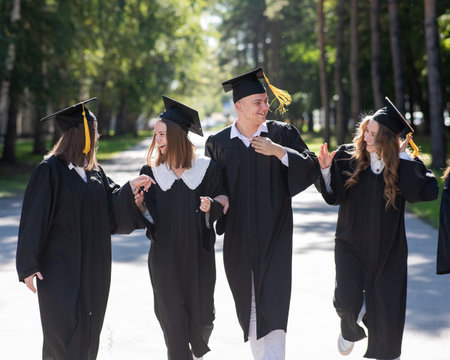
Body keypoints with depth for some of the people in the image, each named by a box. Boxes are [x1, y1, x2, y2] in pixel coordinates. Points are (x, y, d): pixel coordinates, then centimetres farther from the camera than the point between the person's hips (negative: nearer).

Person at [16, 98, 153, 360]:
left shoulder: (94, 171, 10)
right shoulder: (50, 170, -11)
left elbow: (111, 207, 9)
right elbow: (34, 218, -11)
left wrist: (130, 188, -6)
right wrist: (29, 265, -14)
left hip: (93, 265, 7)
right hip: (60, 266, -7)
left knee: (89, 330, 10)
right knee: (65, 330, -7)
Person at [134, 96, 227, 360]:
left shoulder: (206, 168, -3)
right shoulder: (151, 172, 2)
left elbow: (219, 209, 1)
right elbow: (151, 217, 2)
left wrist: (210, 207, -20)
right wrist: (141, 207, -18)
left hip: (199, 254, 0)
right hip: (165, 256, 1)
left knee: (201, 316, 8)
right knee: (172, 317, -1)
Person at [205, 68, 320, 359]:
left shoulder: (282, 133, 1)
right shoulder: (218, 143, 4)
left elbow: (312, 168, -5)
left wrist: (279, 151, -16)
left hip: (274, 234, -2)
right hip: (239, 236, 2)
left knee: (273, 301, -11)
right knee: (248, 304, 11)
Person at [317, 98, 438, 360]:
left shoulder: (402, 166, -9)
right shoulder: (348, 157, -6)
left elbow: (429, 191, -24)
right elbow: (333, 196, 0)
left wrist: (404, 158, -21)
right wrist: (326, 169, -17)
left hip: (387, 248, 0)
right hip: (351, 243, 0)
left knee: (386, 308, 5)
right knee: (347, 301, -12)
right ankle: (350, 330, 24)